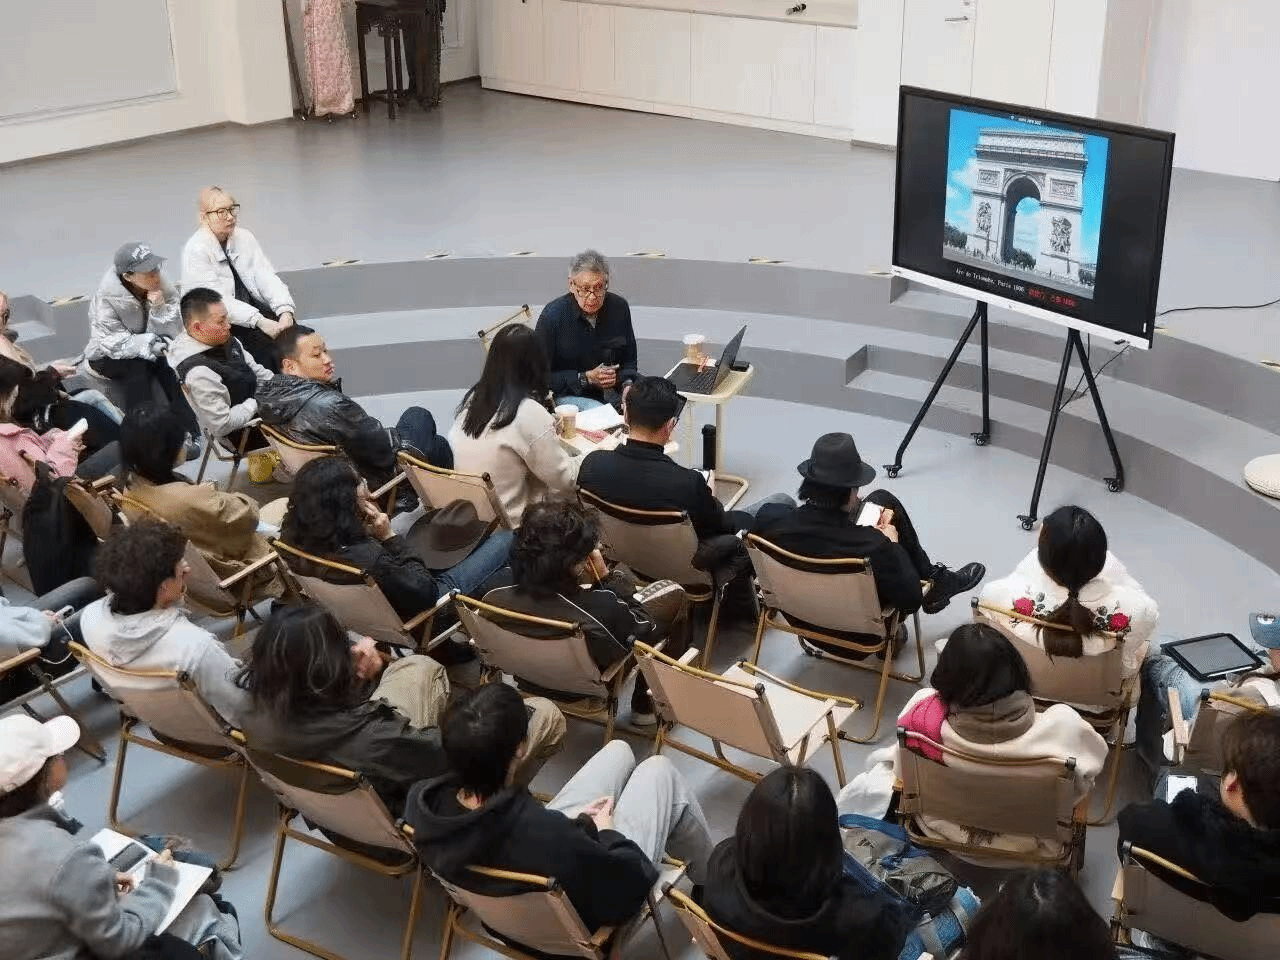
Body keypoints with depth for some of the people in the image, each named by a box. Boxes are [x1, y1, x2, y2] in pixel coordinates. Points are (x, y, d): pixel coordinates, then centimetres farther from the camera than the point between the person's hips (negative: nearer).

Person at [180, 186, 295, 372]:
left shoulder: (245, 238, 9)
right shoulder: (195, 250, -9)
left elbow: (267, 277, -2)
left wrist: (285, 311, -22)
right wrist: (260, 322, -30)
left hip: (257, 313, 5)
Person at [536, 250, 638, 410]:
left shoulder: (619, 307, 4)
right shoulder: (552, 316, -10)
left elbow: (629, 359, 17)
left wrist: (626, 383, -5)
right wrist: (586, 378, -15)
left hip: (615, 390, 5)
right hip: (569, 395, -5)